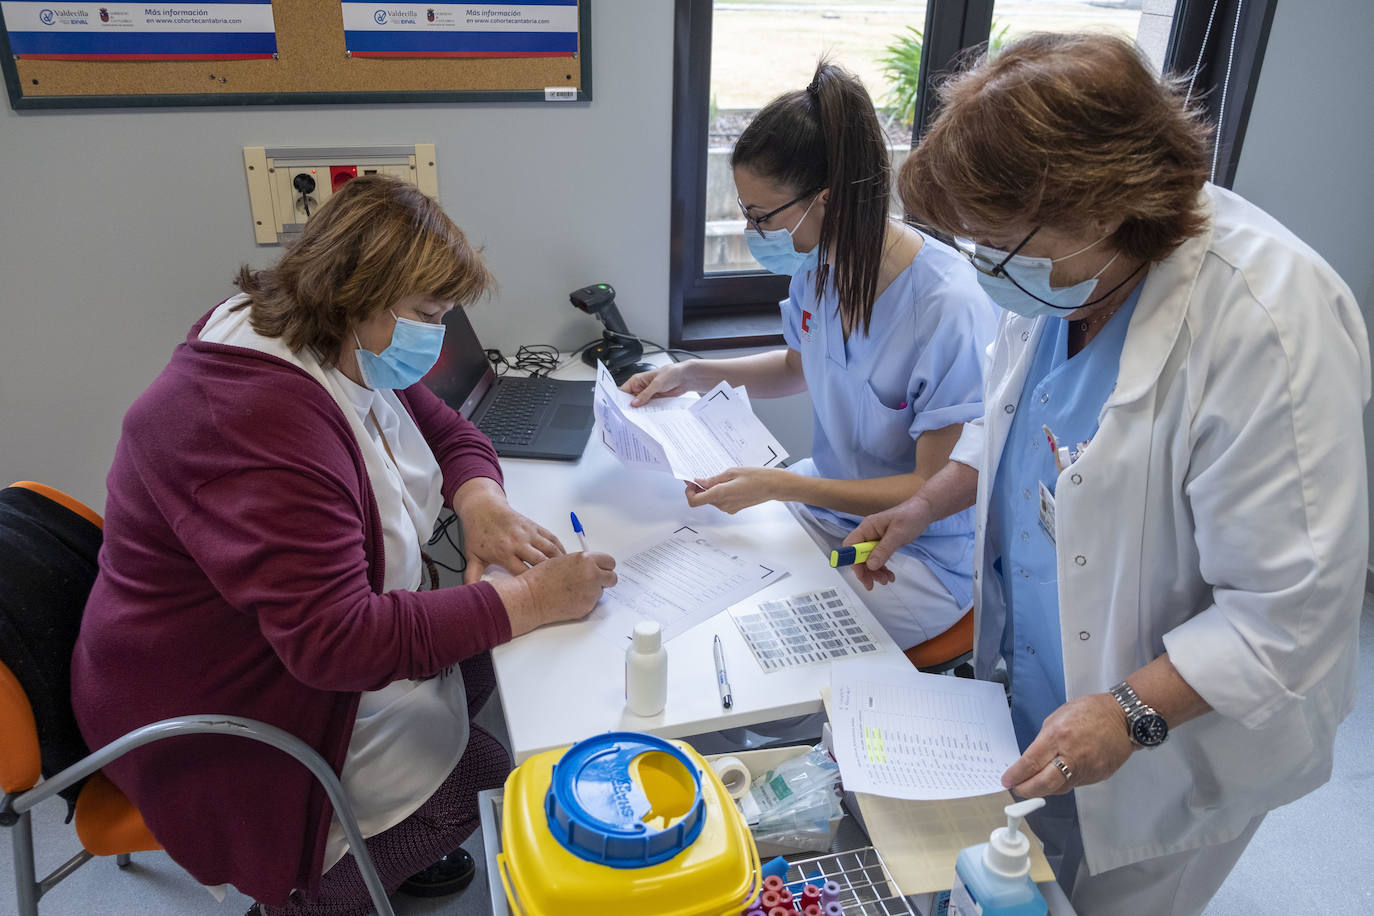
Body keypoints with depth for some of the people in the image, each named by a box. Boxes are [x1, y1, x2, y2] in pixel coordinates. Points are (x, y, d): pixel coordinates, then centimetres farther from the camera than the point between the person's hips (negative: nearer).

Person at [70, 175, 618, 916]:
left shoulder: (348, 353, -2)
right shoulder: (259, 423, -33)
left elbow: (449, 432, 9)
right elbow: (336, 642, -37)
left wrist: (479, 501, -13)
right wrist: (525, 601, -34)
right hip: (230, 713, -9)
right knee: (481, 778, -15)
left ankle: (386, 845, 20)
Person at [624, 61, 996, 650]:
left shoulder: (950, 312, -28)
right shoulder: (819, 263, -6)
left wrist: (778, 485, -26)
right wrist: (697, 374, 1)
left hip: (923, 554, -7)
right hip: (824, 501, 7)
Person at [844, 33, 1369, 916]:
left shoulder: (1272, 329, -32)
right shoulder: (1059, 269, -7)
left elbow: (1289, 610, -26)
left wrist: (1134, 713, -27)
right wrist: (925, 506, 2)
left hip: (1171, 754, -6)